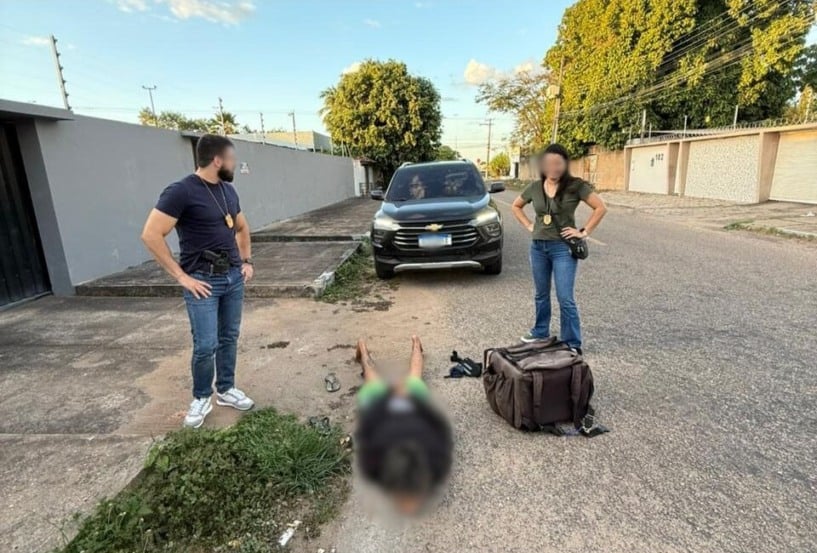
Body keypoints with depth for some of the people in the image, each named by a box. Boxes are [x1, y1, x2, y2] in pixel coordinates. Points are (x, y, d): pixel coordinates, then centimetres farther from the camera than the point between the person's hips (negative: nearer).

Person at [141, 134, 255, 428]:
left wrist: (247, 260, 14)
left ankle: (226, 389, 29)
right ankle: (201, 398, 19)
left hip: (233, 277, 7)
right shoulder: (182, 191, -14)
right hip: (203, 281, -6)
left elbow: (242, 227, 24)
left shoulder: (228, 191, 9)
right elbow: (151, 235, -17)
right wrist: (182, 276, -16)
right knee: (206, 345, -4)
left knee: (229, 338, 13)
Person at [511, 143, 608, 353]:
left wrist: (584, 232, -9)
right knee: (541, 295, 16)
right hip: (538, 247, 4)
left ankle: (572, 344, 8)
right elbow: (516, 206, 18)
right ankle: (540, 332, 34)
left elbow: (601, 208, -6)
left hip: (563, 248, -4)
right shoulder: (535, 187, 3)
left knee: (565, 299, -4)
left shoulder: (575, 186, -8)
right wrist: (529, 226, 7)